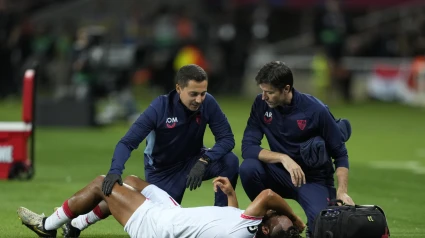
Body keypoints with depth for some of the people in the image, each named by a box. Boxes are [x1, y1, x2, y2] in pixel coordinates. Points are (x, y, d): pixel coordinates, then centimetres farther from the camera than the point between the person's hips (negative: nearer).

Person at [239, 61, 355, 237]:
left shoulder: (316, 110, -16)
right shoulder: (262, 104, -9)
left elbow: (340, 155, -9)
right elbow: (248, 147, -14)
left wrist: (342, 191, -22)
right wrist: (283, 158, -28)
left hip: (314, 179, -3)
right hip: (280, 175, 3)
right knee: (248, 168, -27)